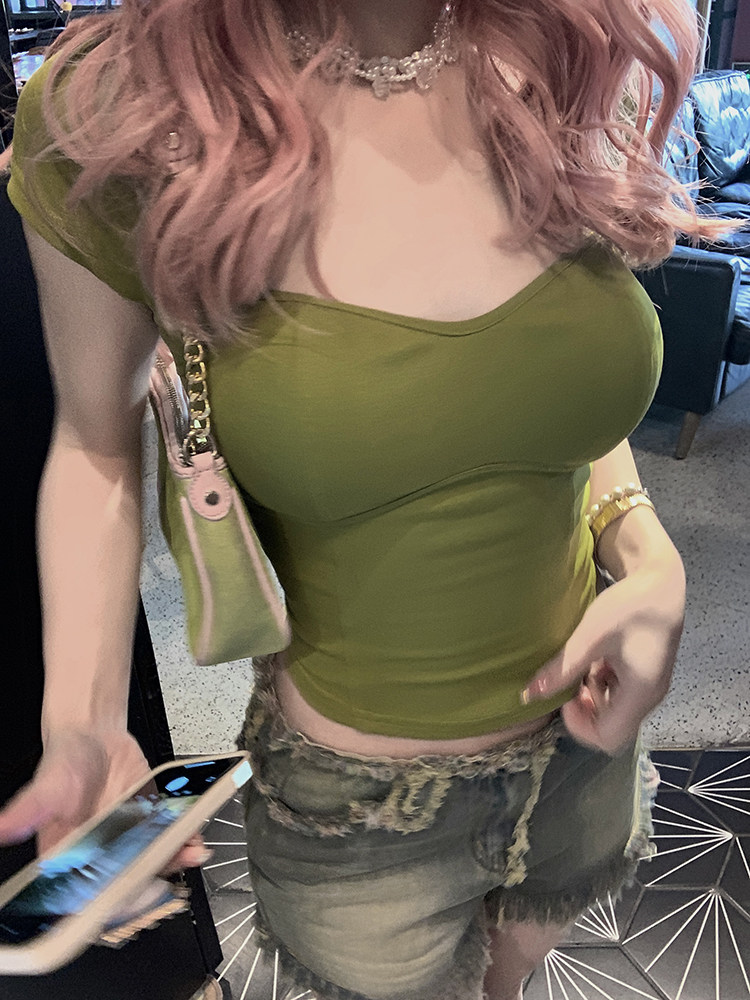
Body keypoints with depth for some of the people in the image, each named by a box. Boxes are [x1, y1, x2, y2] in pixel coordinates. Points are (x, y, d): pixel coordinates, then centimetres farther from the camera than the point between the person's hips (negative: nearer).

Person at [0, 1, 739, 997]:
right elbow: (96, 440, -6)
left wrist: (649, 560, -12)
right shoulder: (107, 109, -19)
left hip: (583, 734, 4)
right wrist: (83, 728, -18)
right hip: (357, 794, -3)